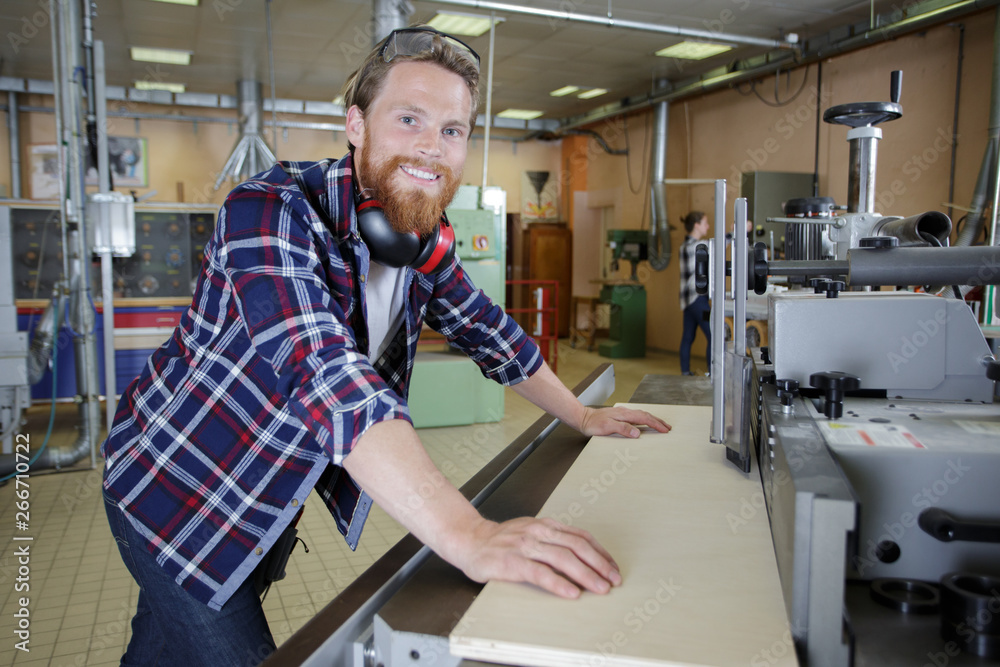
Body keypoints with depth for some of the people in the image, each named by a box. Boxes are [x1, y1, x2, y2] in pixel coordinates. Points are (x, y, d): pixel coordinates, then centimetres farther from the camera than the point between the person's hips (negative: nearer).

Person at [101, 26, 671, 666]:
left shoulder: (424, 237, -6)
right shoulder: (273, 211, -30)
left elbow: (484, 327, 9)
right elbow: (326, 373, -44)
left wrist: (582, 415, 9)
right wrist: (469, 537, -52)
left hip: (261, 501, 6)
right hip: (177, 489, -6)